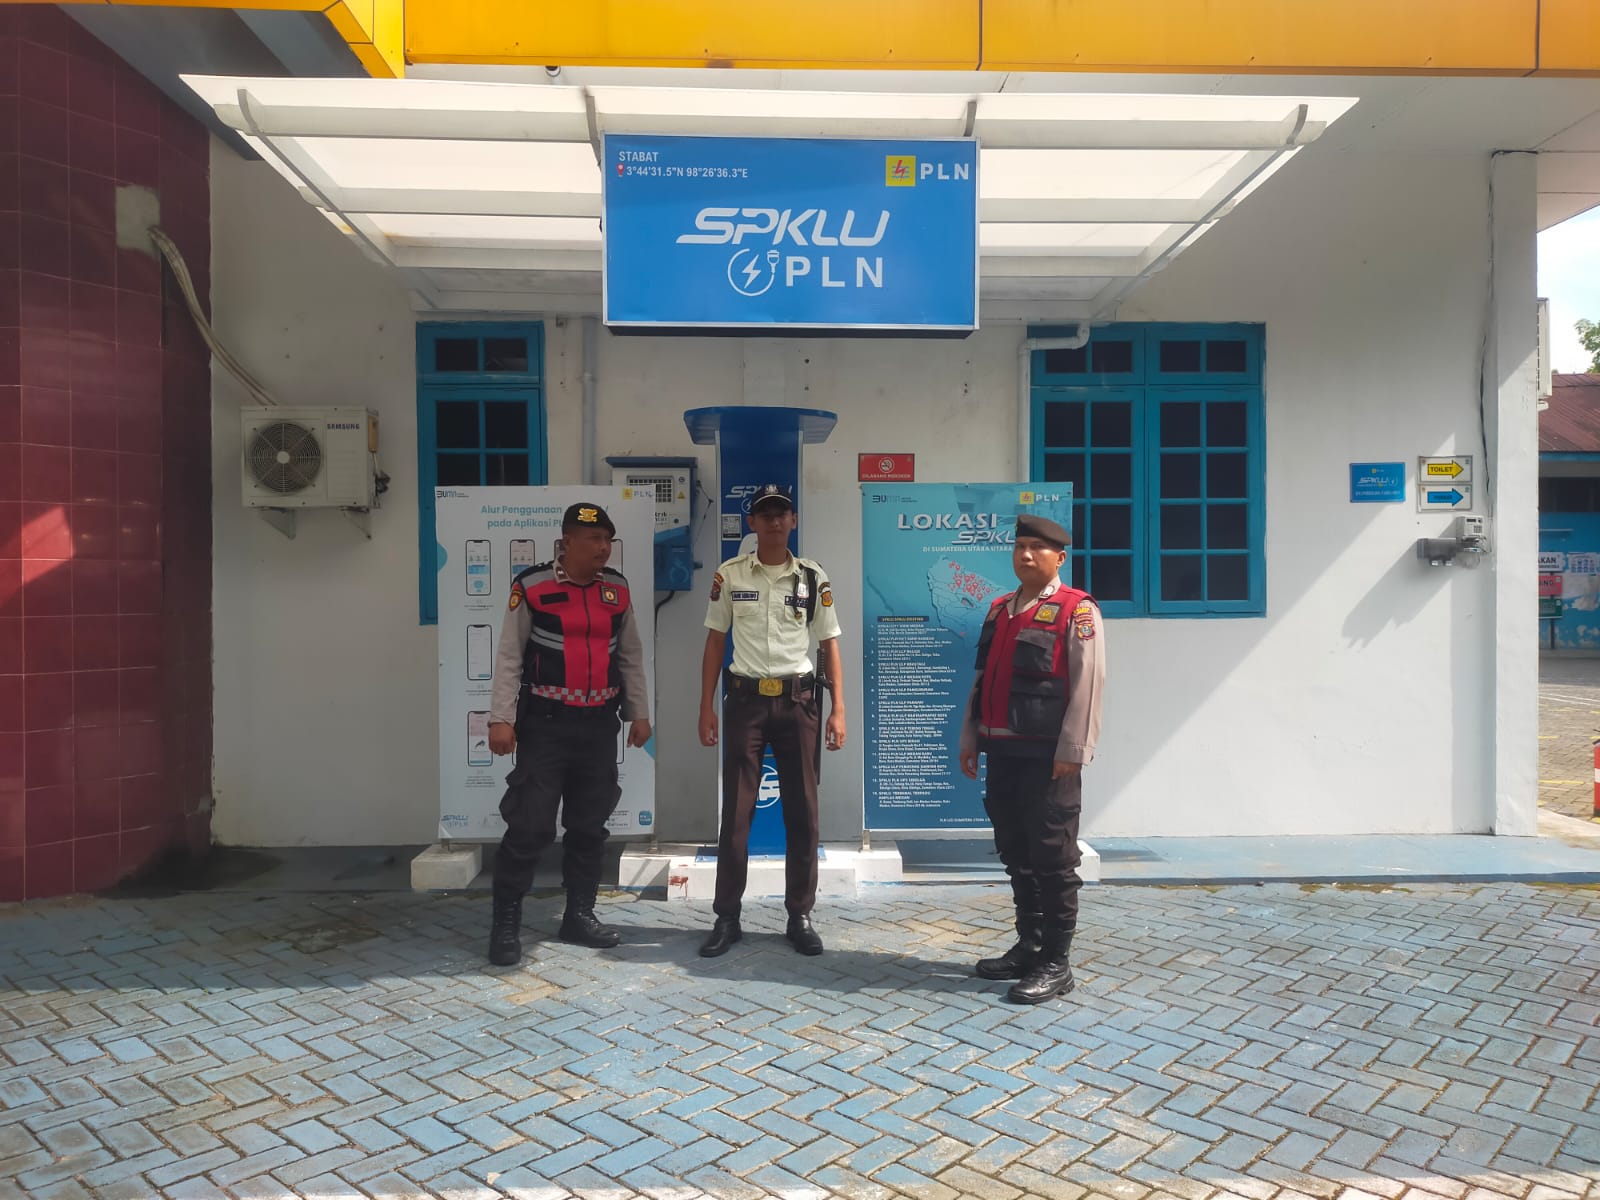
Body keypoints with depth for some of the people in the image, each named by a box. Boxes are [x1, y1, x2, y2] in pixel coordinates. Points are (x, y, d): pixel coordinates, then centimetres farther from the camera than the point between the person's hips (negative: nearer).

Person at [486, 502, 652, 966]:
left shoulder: (617, 589, 7)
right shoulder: (531, 587, -7)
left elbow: (630, 656, 13)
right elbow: (509, 657, -5)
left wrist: (639, 713, 11)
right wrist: (501, 718, -11)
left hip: (599, 725, 5)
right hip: (544, 724, -5)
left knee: (590, 826, 11)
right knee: (529, 825, -5)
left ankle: (580, 915, 24)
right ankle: (506, 924, 8)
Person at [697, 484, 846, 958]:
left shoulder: (813, 578, 3)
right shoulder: (729, 575, 3)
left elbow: (829, 645, 6)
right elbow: (715, 643, 7)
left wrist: (838, 709, -1)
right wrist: (706, 707, 1)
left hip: (798, 700, 1)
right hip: (746, 699, 0)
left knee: (802, 811, 4)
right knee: (735, 811, 1)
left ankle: (800, 916, 16)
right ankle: (727, 917, 11)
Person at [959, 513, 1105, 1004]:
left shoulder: (1077, 611, -6)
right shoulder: (999, 610, 16)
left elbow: (1087, 687, -13)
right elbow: (982, 679, 17)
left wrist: (1071, 751, -17)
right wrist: (970, 739, 13)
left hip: (1049, 756, -7)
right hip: (1003, 752, 7)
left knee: (1053, 859, 0)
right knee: (1016, 856, 14)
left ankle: (1056, 963, 10)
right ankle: (1028, 947, 27)